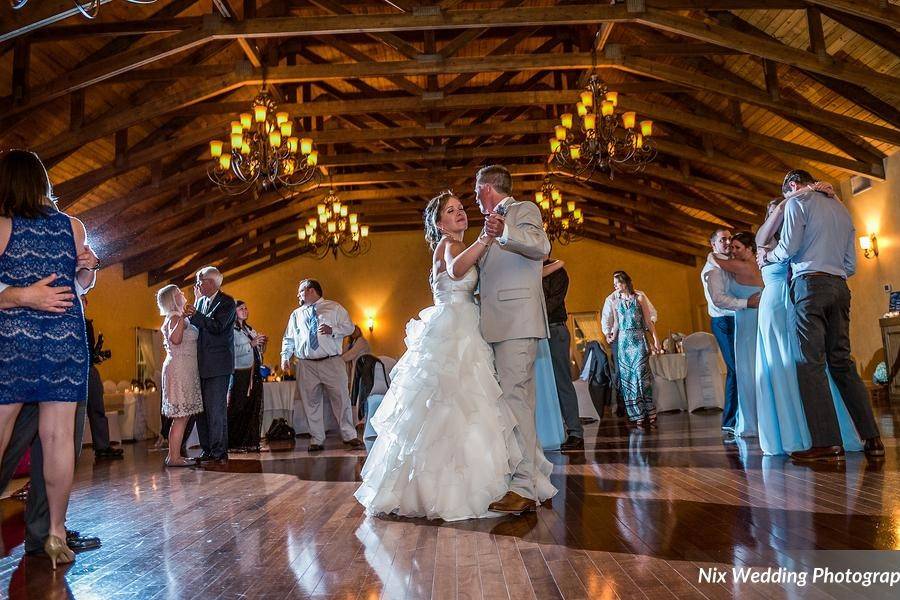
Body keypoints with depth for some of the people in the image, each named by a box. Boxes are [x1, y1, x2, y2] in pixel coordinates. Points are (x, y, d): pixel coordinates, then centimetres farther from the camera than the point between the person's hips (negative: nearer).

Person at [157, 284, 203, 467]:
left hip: (185, 371, 10)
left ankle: (175, 454, 16)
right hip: (179, 369, -10)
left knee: (183, 415, 11)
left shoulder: (179, 318, 18)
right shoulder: (175, 318, -12)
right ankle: (174, 457, -5)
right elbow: (175, 339, -29)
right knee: (181, 416, -8)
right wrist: (183, 316, -30)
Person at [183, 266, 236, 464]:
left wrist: (194, 314, -19)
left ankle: (219, 452, 1)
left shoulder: (226, 302, -6)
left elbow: (217, 326, -18)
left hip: (218, 364, -7)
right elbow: (195, 328, 15)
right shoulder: (200, 301, 17)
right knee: (201, 408, 8)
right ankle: (207, 451, 16)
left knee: (216, 409, -6)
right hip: (201, 364, 7)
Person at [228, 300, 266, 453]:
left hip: (254, 374, 7)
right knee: (238, 408, -7)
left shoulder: (250, 329, 20)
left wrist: (263, 343, 5)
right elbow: (232, 351, -17)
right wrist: (251, 344, -19)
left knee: (254, 409, 5)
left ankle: (251, 442, 10)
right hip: (240, 373, -7)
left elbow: (259, 353, 24)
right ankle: (234, 444, -1)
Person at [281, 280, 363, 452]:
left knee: (341, 399, -3)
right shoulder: (296, 314, 18)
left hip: (332, 363, -3)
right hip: (306, 365, 3)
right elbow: (288, 339, 18)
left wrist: (332, 330, -14)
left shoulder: (334, 308, 8)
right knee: (311, 403, 4)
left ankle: (350, 436, 7)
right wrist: (285, 356, 3)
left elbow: (349, 327, 3)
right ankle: (317, 440, 13)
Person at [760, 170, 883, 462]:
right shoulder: (841, 208, 25)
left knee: (811, 362, -10)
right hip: (840, 287, 7)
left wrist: (768, 256, 12)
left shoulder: (798, 200, 4)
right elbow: (851, 265, 20)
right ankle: (872, 439, 5)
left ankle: (827, 443, -15)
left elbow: (789, 248, -7)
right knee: (841, 361, 8)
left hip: (810, 284, -7)